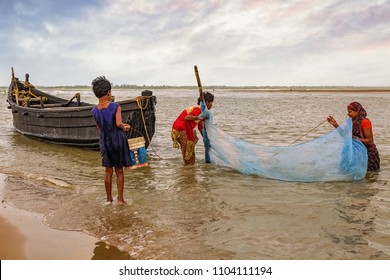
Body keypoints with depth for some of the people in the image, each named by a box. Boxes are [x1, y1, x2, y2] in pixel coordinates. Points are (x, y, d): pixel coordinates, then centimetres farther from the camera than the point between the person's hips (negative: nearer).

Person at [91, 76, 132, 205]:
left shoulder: (94, 110, 0)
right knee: (119, 171, 9)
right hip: (117, 140, -4)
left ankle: (109, 198, 25)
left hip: (104, 141, 4)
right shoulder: (115, 106, -15)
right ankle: (120, 199, 12)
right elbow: (119, 124, -26)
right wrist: (124, 127, -2)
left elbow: (99, 127, 8)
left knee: (108, 171, 17)